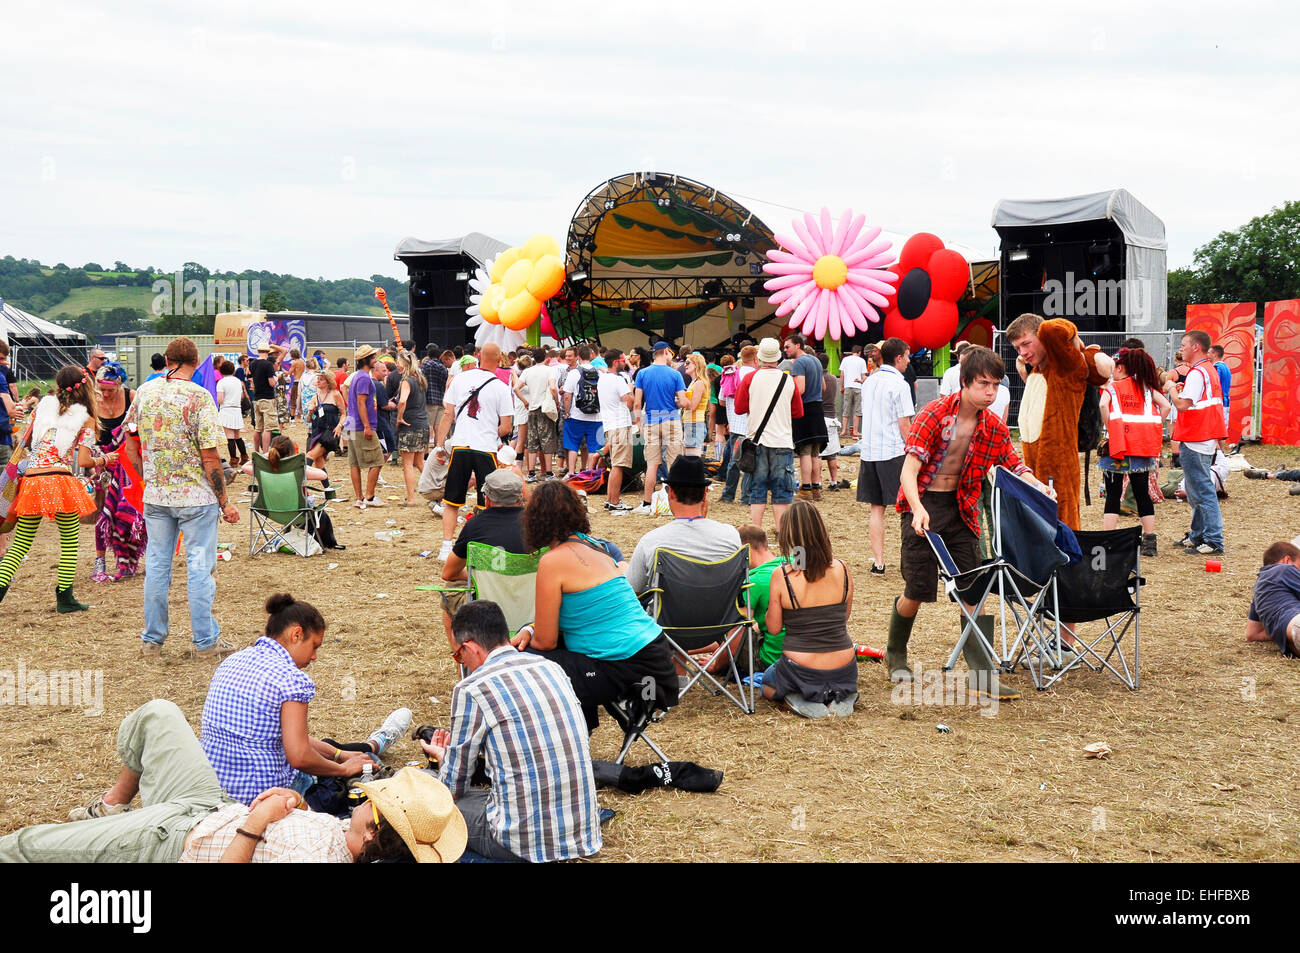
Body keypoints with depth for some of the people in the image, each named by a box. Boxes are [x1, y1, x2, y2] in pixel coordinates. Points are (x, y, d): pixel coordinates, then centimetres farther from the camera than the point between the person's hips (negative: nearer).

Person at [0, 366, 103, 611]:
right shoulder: (86, 419, 5)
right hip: (60, 479, -3)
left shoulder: (44, 404, 13)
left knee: (20, 543, 9)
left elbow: (24, 441, 17)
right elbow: (82, 461, -3)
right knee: (69, 540, 11)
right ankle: (64, 597, 9)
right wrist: (104, 459, 16)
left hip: (30, 480, 3)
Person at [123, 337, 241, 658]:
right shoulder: (199, 397, -13)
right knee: (199, 567, 4)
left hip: (155, 496, 5)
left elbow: (130, 445, 9)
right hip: (196, 496, -4)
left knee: (156, 564, 13)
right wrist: (225, 501, -7)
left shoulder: (145, 392, 2)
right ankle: (205, 641, 10)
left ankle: (152, 639, 20)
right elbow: (210, 456, -14)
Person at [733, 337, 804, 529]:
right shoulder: (788, 380, -1)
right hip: (782, 441, 0)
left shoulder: (750, 379, -4)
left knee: (757, 491, 6)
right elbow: (798, 412, 7)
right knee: (781, 492, 5)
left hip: (757, 441, 0)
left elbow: (739, 408, 1)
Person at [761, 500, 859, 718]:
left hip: (801, 673, -3)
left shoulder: (781, 577, -16)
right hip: (843, 672, 3)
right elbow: (845, 617, 9)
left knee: (766, 682, 33)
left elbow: (773, 627, -3)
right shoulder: (842, 569, -6)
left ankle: (796, 700, 1)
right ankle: (840, 698, 6)